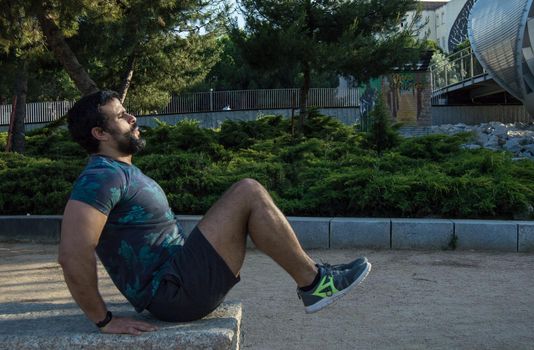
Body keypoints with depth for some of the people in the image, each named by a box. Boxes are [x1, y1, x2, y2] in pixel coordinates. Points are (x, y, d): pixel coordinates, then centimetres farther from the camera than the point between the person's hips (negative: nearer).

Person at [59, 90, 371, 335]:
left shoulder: (123, 172, 16)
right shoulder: (101, 178, -17)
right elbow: (72, 255, -26)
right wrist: (104, 320, -20)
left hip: (180, 279, 10)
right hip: (174, 292, -10)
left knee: (249, 194, 13)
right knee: (249, 193, -15)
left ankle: (311, 275, 14)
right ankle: (314, 282, -3)